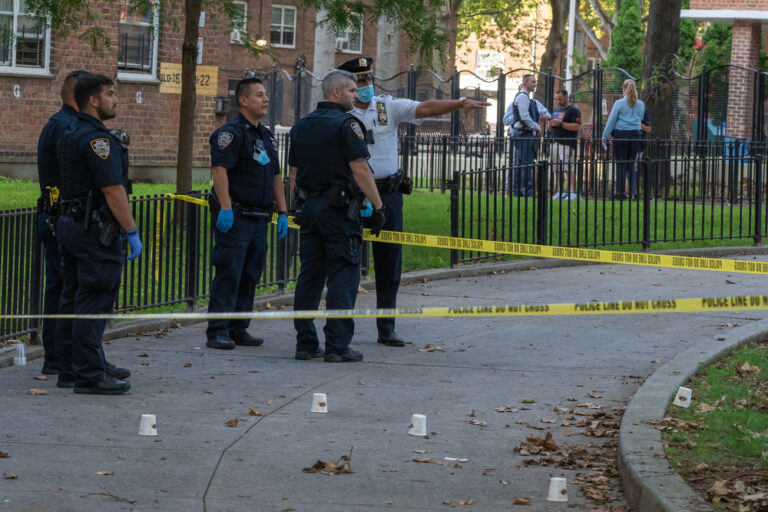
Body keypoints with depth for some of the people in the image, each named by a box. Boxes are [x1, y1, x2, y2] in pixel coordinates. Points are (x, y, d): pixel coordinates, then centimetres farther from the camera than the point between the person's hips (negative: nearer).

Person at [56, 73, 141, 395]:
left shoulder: (69, 136, 15)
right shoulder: (97, 139, -16)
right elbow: (112, 190, -21)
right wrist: (132, 232, -17)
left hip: (69, 223, 10)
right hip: (96, 229, -10)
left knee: (74, 299, 13)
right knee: (93, 302, -8)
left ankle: (70, 369, 18)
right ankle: (89, 375, -7)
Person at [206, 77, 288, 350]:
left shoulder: (267, 136, 19)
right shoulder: (231, 132, -8)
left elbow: (276, 176, 23)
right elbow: (219, 169, -18)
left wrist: (282, 212, 18)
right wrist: (225, 207, -25)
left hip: (259, 218, 8)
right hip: (235, 216, -8)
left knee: (250, 276, 9)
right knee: (228, 275, -9)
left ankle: (239, 329, 15)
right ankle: (217, 332, -7)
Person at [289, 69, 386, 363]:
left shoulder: (301, 126, 14)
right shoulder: (346, 124, -10)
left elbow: (294, 173, 18)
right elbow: (360, 169, -16)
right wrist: (378, 206, -12)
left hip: (309, 207, 8)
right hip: (339, 208, -7)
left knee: (310, 275, 10)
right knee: (343, 276, -4)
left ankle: (305, 344, 11)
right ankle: (337, 347, -7)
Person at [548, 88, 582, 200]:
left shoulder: (573, 110, -4)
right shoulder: (557, 110, 21)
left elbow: (577, 126, -15)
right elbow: (550, 128, 28)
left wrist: (561, 124, -17)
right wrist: (551, 124, 4)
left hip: (567, 143, -8)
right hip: (555, 142, 8)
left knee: (568, 168, -16)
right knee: (558, 169, 8)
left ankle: (572, 192, -20)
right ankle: (560, 191, 13)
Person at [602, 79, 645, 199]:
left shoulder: (619, 103, -7)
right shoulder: (641, 104, 4)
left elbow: (611, 121, -4)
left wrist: (605, 137, 1)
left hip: (620, 135, -3)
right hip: (635, 135, 3)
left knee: (621, 164, 2)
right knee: (631, 164, 11)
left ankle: (620, 191, 3)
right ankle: (633, 191, 7)